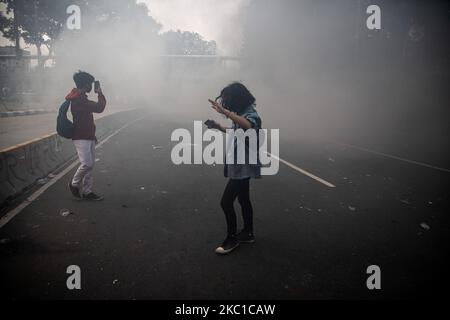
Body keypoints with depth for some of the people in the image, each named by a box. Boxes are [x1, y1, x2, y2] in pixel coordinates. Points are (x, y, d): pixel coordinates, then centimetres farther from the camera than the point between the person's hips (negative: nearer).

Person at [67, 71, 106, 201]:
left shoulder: (81, 98, 16)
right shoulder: (78, 100, -17)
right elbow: (99, 108, -21)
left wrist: (93, 135, 22)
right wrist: (100, 93, -8)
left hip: (88, 136, 10)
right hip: (81, 138, -10)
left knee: (90, 164, 8)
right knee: (86, 164, -11)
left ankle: (87, 191, 14)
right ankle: (74, 184, 13)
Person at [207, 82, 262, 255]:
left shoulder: (250, 114, -22)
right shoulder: (243, 114, 8)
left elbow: (248, 126, -47)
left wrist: (225, 111, -52)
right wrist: (219, 127, 11)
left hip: (243, 166, -10)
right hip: (240, 165, 10)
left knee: (226, 201, -5)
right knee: (243, 199, 19)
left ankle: (232, 238, 11)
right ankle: (248, 233, 33)